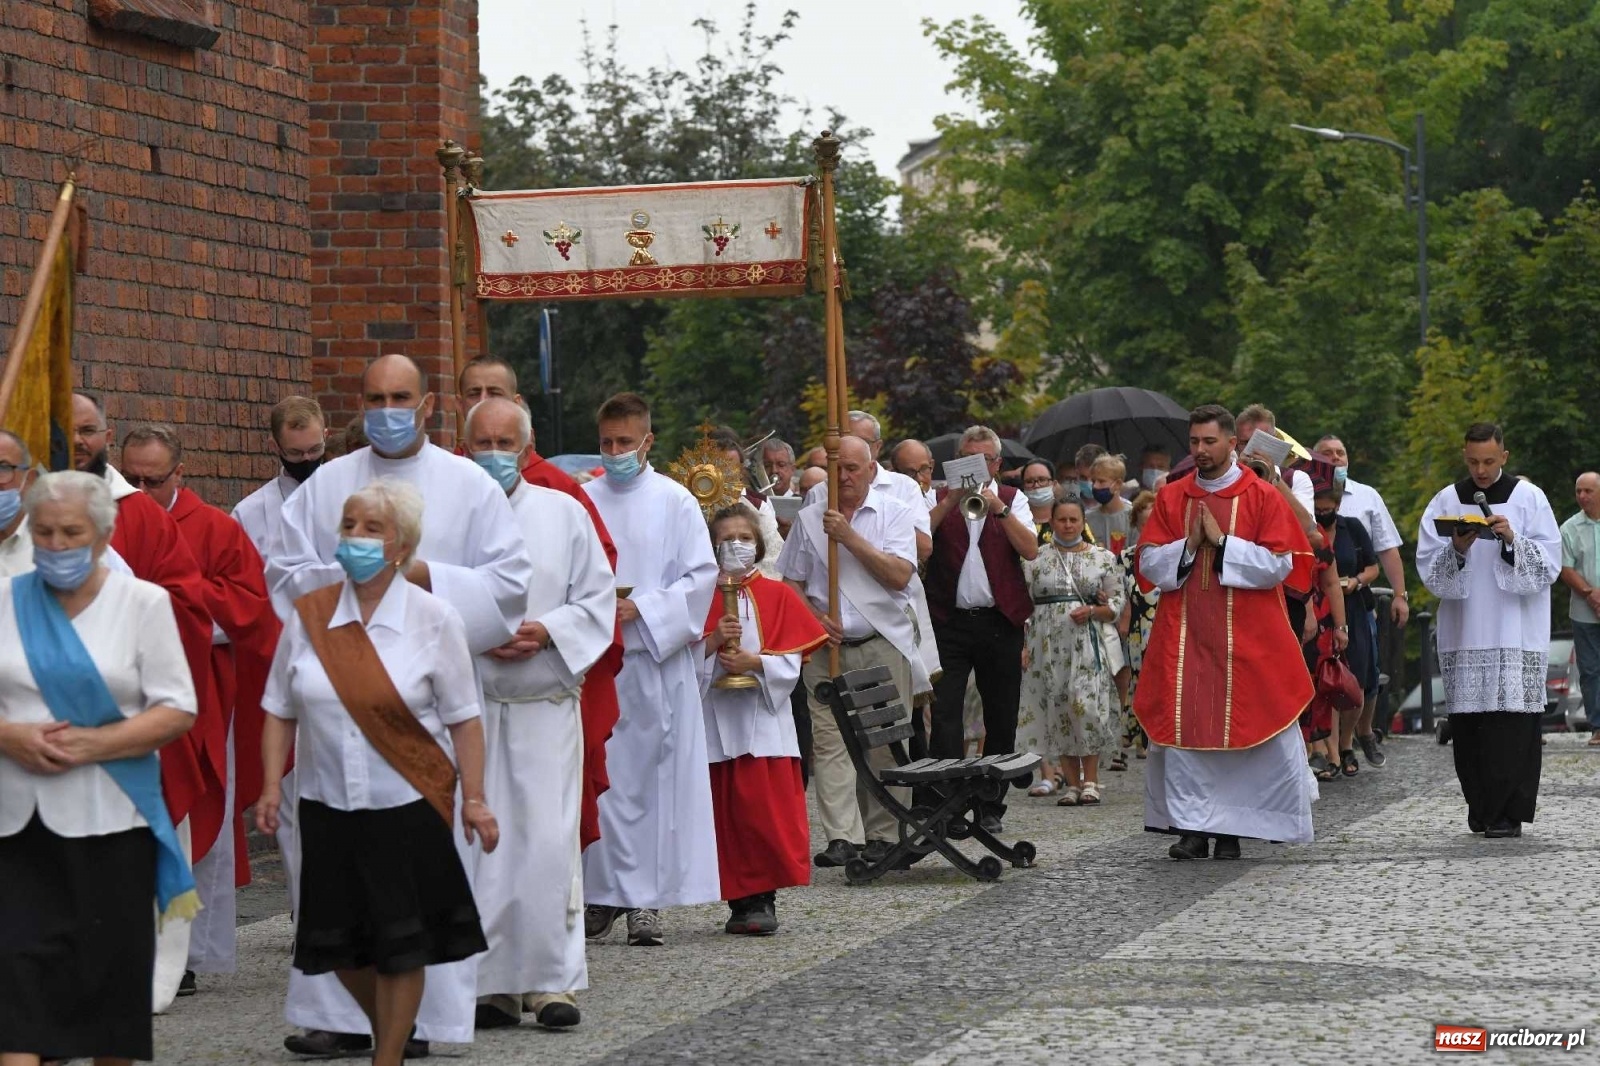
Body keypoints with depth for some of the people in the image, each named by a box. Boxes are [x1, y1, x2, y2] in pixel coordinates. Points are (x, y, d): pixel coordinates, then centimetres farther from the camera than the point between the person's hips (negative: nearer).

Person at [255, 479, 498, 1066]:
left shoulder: (433, 620, -3)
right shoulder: (308, 615, 3)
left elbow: (463, 720, -1)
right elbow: (281, 711, 8)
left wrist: (474, 799, -6)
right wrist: (271, 786, -2)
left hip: (409, 805, -3)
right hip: (327, 805, 3)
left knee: (401, 947, 0)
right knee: (341, 943, 8)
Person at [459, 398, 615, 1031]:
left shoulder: (563, 514, 9)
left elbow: (598, 599, 7)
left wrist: (544, 632, -9)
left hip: (545, 702, 0)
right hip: (466, 704, 0)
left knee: (547, 841, -5)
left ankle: (552, 978, 1)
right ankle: (490, 984, 4)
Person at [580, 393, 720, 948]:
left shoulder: (674, 501, 3)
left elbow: (700, 575, -2)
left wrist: (641, 609, -13)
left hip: (654, 659, -2)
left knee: (652, 775, -2)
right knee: (599, 778, 0)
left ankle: (648, 899, 1)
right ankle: (604, 893, 6)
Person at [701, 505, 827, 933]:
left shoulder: (778, 595, 6)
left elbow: (792, 661, 0)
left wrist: (756, 663, -16)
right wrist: (713, 641, -15)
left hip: (763, 717, -1)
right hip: (715, 717, 1)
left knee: (766, 810, -7)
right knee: (726, 813, 0)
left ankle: (763, 899, -4)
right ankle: (739, 899, 6)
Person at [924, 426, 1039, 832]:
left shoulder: (1011, 499, 10)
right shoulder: (941, 498, 8)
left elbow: (1030, 550, -5)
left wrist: (998, 507, -14)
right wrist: (950, 501, -15)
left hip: (999, 621, 1)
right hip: (949, 620, -1)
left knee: (1001, 718, 6)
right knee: (944, 712, -11)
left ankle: (990, 806, 15)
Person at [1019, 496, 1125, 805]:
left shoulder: (1104, 559, 9)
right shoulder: (1035, 559, 10)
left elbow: (1117, 603, 7)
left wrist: (1092, 611, -12)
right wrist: (1023, 646, -1)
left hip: (1089, 644, -1)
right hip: (1049, 645, 1)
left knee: (1087, 706, -13)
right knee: (1058, 710, -2)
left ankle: (1090, 779, -6)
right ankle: (1071, 782, 5)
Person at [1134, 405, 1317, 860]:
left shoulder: (1263, 497, 1)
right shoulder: (1170, 498, 10)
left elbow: (1278, 565, -7)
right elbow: (1148, 563, 6)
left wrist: (1221, 541, -12)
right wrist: (1188, 545, -11)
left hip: (1245, 641, -3)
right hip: (1183, 636, 3)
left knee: (1239, 725, -3)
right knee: (1183, 725, -3)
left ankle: (1231, 829, 4)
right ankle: (1192, 827, 0)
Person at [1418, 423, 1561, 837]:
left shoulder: (1529, 498, 4)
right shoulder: (1446, 502, 9)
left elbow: (1549, 562, 0)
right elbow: (1427, 567, 5)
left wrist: (1512, 540, -15)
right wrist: (1456, 549, -14)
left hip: (1515, 630, -2)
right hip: (1463, 630, 2)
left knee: (1512, 720, -9)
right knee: (1468, 722, 0)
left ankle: (1507, 812, -8)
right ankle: (1481, 808, 9)